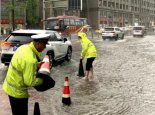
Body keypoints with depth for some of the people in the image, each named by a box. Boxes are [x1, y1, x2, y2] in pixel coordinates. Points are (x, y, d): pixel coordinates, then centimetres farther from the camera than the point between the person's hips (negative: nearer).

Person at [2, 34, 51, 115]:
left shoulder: (24, 47, -5)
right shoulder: (31, 59, -32)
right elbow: (30, 82, -24)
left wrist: (36, 65, 3)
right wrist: (43, 80, -9)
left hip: (10, 86, 9)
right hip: (17, 91, -8)